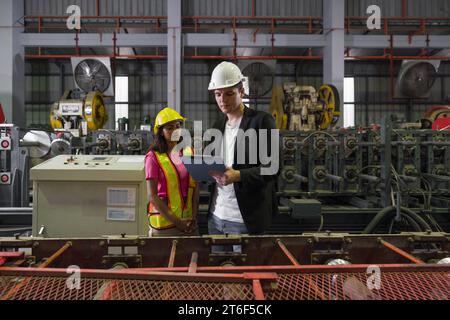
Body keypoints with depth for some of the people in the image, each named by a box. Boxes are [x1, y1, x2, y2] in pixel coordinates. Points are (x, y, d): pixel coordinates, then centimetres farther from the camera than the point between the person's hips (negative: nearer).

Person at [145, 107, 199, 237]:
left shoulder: (189, 152, 3)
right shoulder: (154, 157, -9)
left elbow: (195, 188, 3)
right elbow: (152, 195, -11)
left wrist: (194, 217, -7)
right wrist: (176, 221, -13)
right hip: (164, 221, -3)